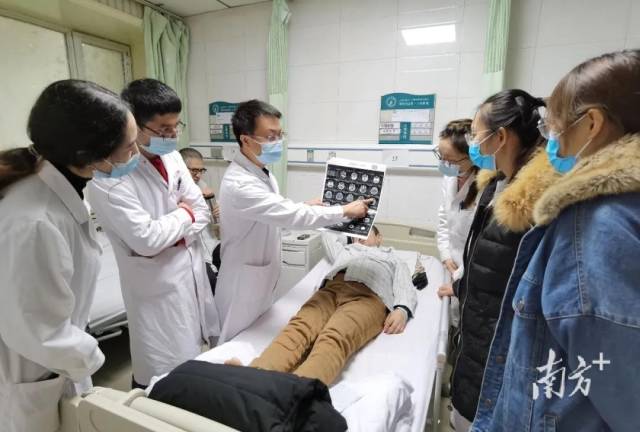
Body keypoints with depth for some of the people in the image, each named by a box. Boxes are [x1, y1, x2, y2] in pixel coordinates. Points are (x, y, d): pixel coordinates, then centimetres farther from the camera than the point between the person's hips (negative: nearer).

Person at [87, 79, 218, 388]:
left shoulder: (172, 157, 2)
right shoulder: (110, 179, -21)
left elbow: (202, 210, 4)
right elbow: (146, 239, -25)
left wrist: (172, 236, -11)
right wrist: (183, 216, -10)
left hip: (194, 276, 7)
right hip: (158, 288, -6)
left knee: (195, 366, 22)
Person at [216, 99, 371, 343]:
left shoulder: (261, 172, 2)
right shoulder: (239, 183, -29)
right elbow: (291, 216, -32)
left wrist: (304, 207, 0)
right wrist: (345, 211, -23)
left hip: (262, 277, 8)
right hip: (244, 284, -8)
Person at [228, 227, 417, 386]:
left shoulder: (394, 260, 36)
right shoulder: (345, 251, 43)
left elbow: (406, 289, 17)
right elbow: (327, 233, 57)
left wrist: (402, 310, -4)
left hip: (370, 296, -3)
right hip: (331, 288, 3)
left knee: (335, 339, -36)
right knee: (299, 328, -31)